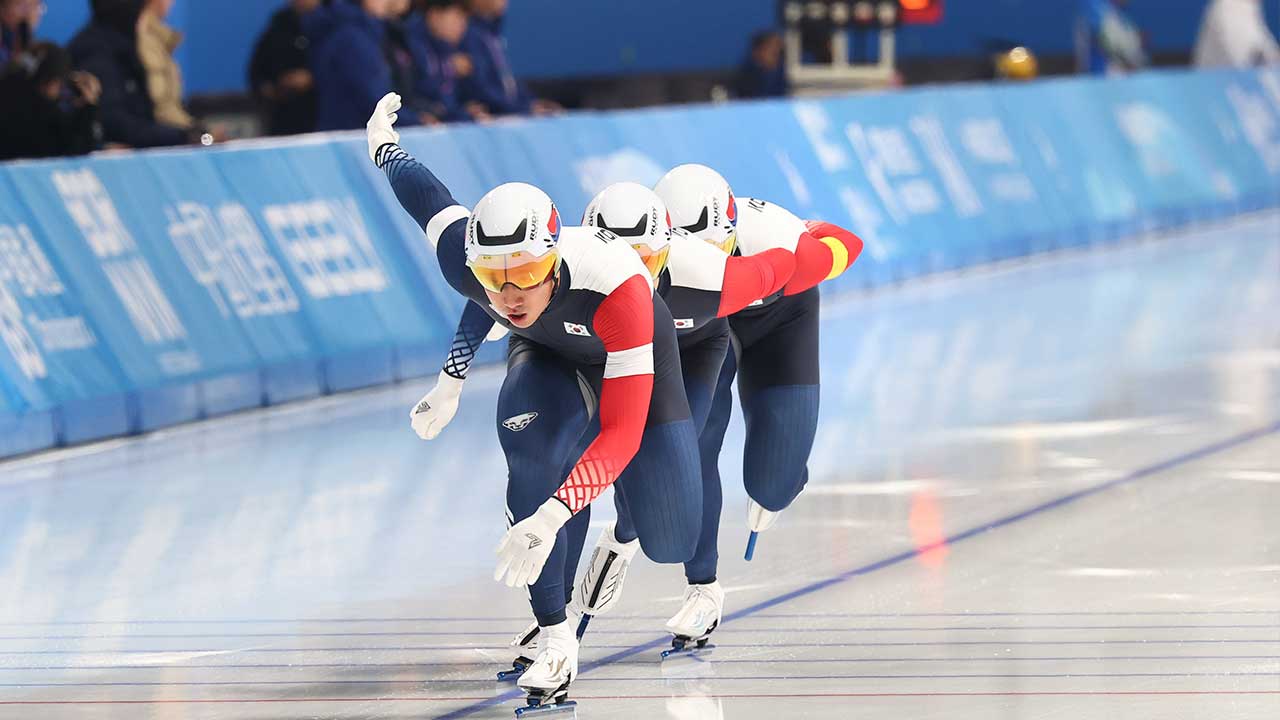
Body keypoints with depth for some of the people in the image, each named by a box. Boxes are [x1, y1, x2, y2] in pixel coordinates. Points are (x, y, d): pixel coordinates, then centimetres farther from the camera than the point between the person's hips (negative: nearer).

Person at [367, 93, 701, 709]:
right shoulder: (462, 260, -36)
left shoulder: (615, 283, -47)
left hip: (629, 355, -2)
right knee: (526, 430, -35)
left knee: (670, 543, -5)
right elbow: (429, 196, -11)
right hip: (544, 354, 2)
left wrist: (550, 517, -62)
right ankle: (555, 638, -23)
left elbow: (622, 433, -49)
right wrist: (384, 147, 12)